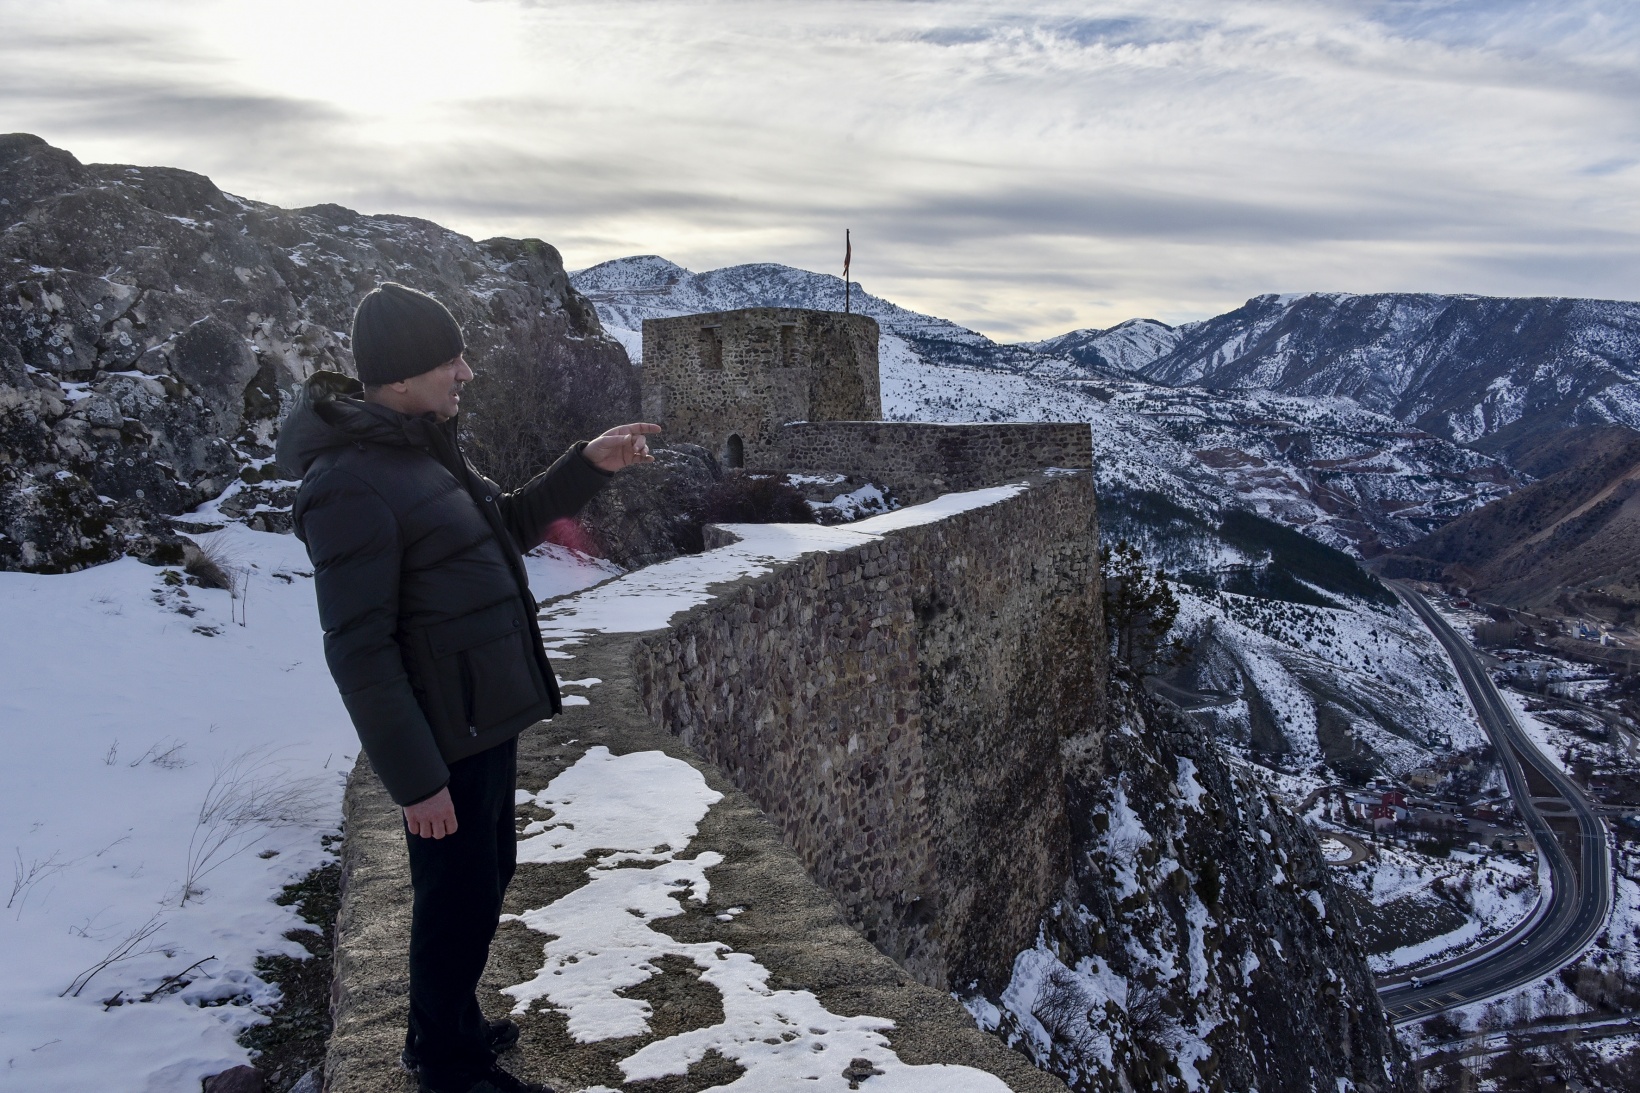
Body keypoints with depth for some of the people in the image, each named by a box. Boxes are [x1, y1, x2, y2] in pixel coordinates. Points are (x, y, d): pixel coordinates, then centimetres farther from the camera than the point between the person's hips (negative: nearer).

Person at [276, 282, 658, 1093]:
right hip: (443, 738, -10)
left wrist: (589, 466, 7)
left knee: (485, 877, 23)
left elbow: (506, 526, 19)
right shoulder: (353, 484, -23)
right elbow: (359, 651, -23)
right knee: (461, 902, 7)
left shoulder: (422, 447, 7)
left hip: (486, 718, 10)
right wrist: (415, 777, -21)